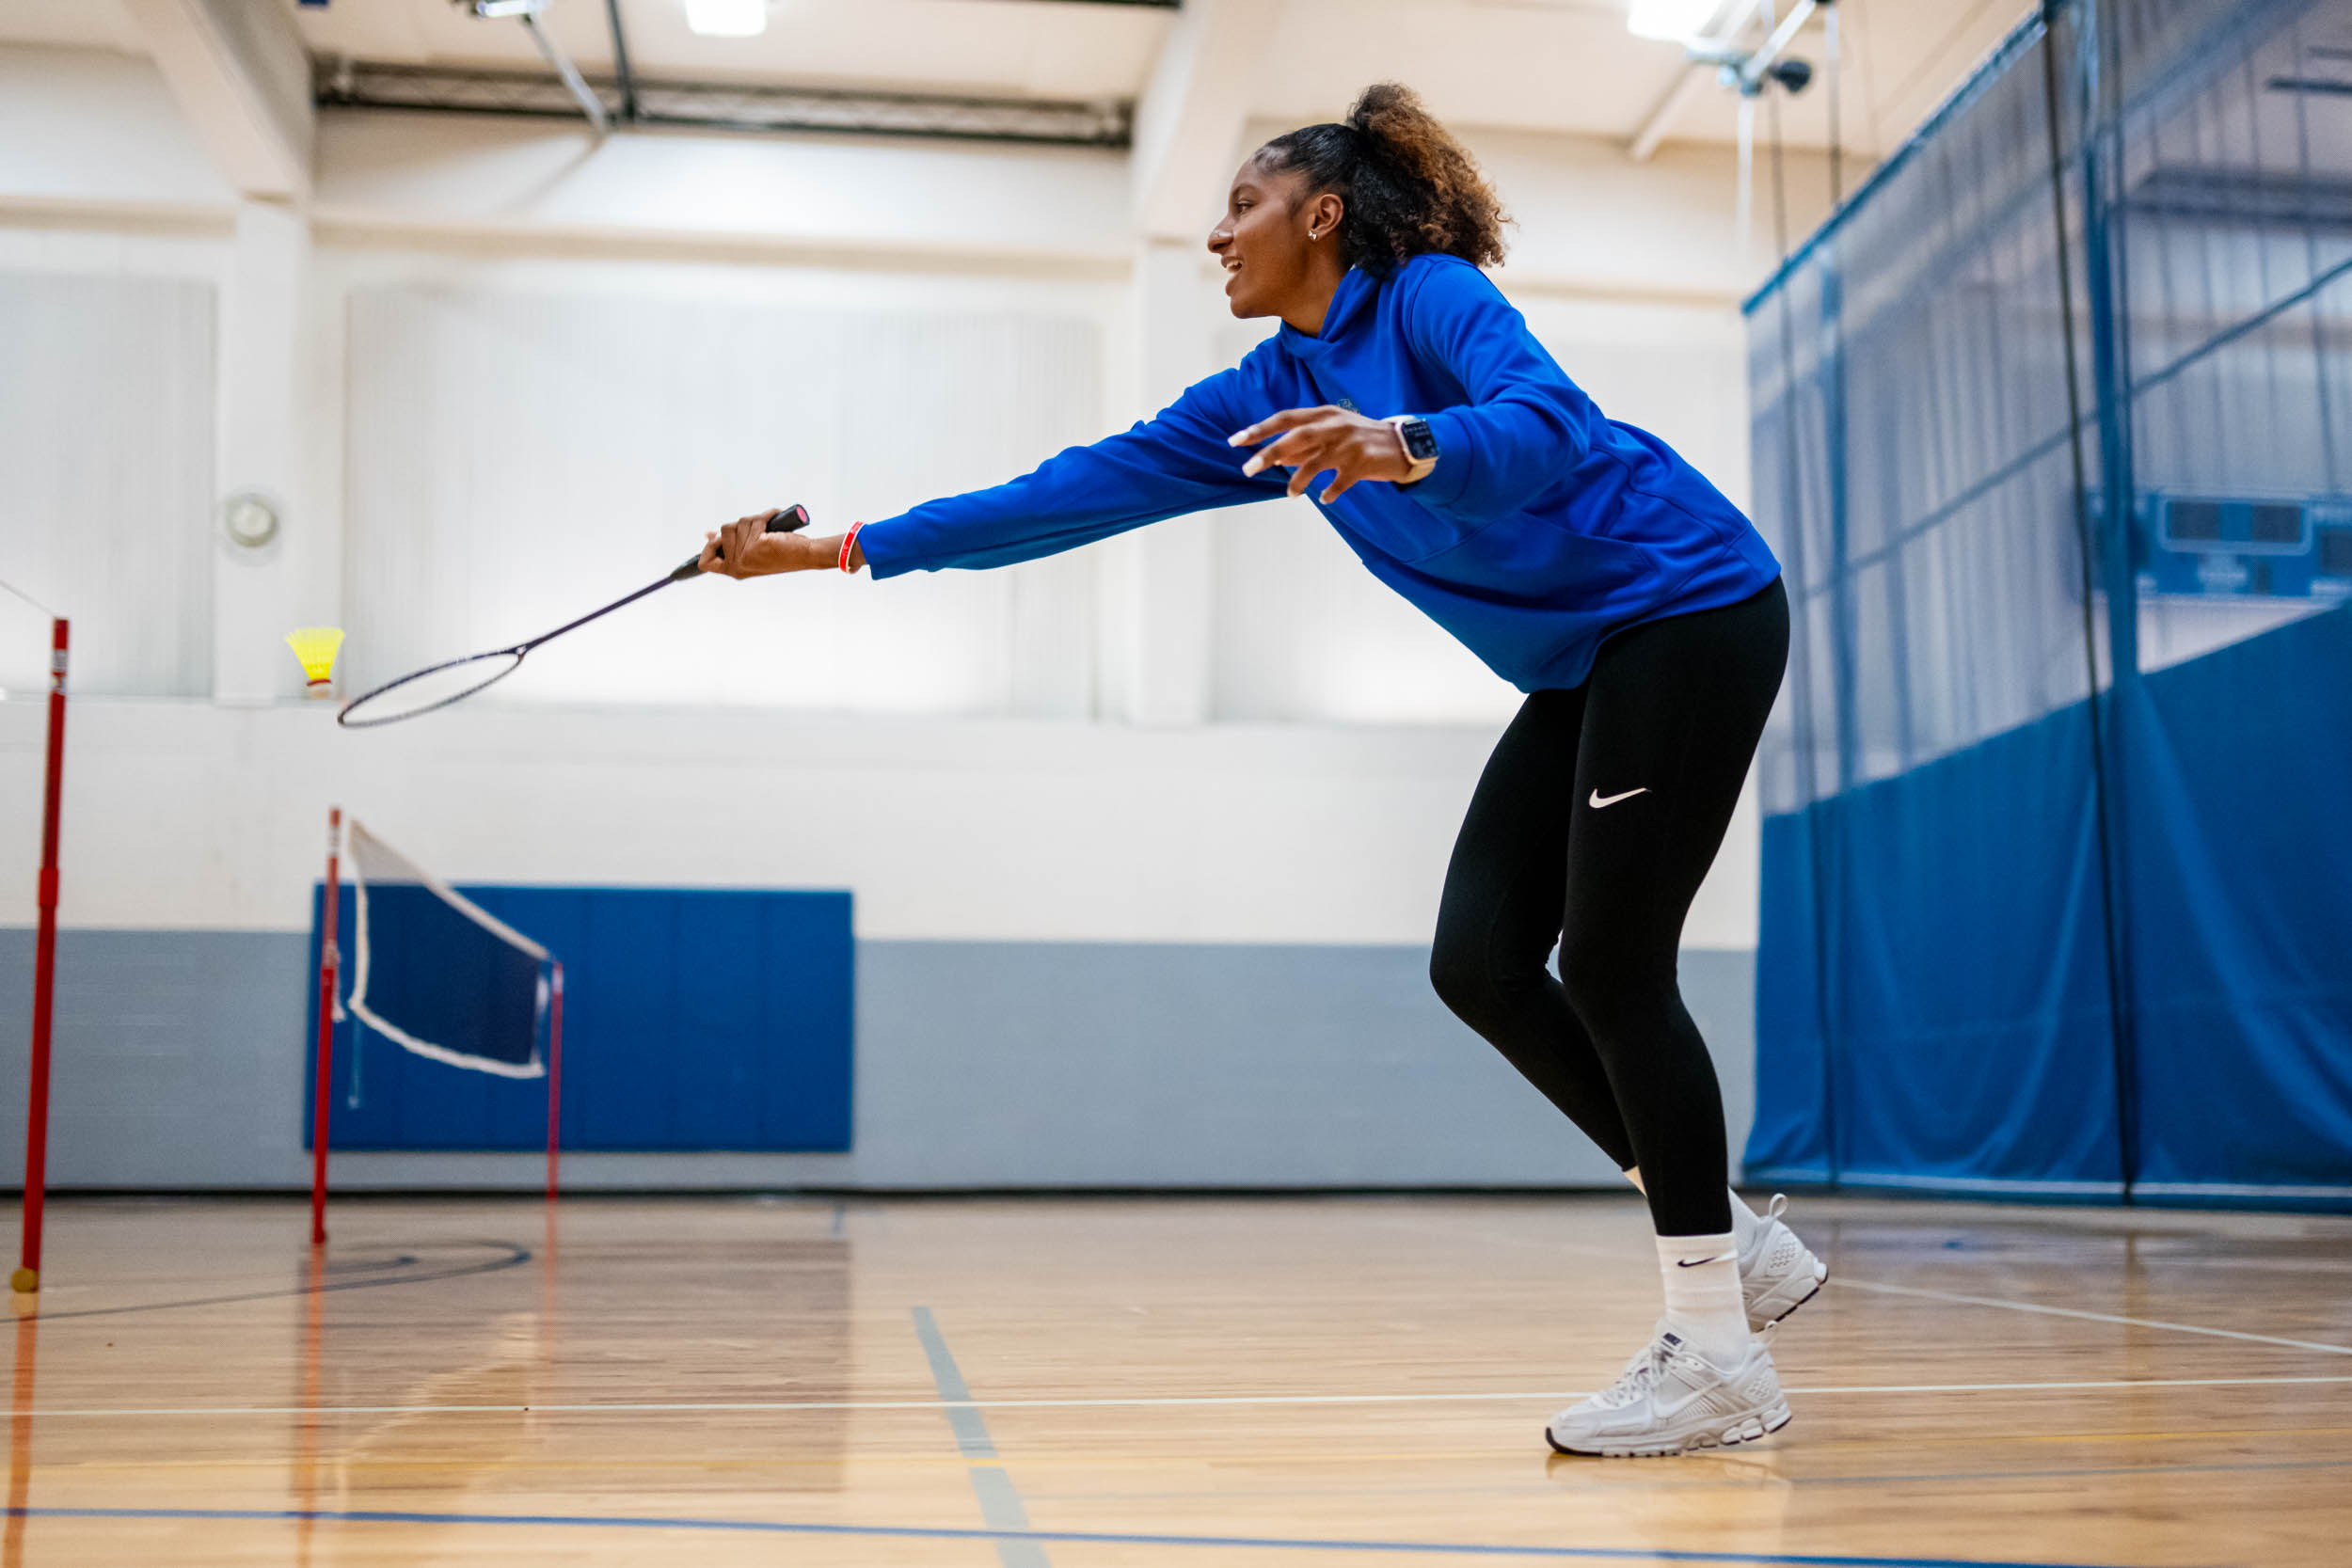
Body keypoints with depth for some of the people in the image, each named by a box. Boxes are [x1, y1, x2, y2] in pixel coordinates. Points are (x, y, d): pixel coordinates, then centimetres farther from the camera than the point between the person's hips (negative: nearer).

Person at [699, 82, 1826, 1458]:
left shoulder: (1434, 293, -12)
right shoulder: (1266, 397, 9)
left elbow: (1547, 427, -30)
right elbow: (1088, 488, 5)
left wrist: (1406, 446, -50)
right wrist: (842, 549, 4)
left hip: (1689, 610, -8)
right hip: (1584, 671, 8)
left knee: (1611, 967, -13)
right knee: (1478, 962, -1)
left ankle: (1721, 1359, -2)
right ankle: (1741, 1246, 10)